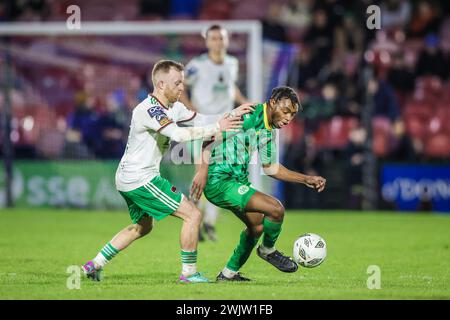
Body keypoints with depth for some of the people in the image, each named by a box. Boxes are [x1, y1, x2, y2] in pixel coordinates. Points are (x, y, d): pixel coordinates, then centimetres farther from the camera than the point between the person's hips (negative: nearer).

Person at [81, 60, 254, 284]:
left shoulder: (172, 107, 8)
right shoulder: (149, 110, -23)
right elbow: (179, 134, -35)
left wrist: (231, 115, 1)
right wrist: (216, 128, -30)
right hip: (140, 179, -11)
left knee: (142, 226, 28)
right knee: (193, 215, -9)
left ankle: (95, 265, 28)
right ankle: (189, 273, 0)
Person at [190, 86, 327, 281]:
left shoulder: (269, 133, 13)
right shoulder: (250, 116, -16)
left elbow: (270, 168, 23)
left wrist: (306, 180, 18)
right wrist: (203, 170, -27)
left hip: (238, 180, 10)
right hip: (219, 181, -10)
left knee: (257, 226, 22)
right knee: (276, 209, -17)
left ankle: (229, 273, 35)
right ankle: (268, 250, 10)